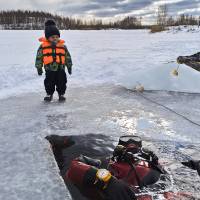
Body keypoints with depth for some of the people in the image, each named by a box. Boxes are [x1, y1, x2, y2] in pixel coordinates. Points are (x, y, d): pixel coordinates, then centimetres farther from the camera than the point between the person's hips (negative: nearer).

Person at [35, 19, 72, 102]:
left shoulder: (62, 46, 2)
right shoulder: (43, 46, -3)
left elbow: (67, 56, 10)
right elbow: (39, 57, 1)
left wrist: (69, 66, 11)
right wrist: (39, 67, 0)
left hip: (60, 68, 1)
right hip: (49, 69, -1)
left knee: (61, 82, 5)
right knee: (49, 82, 6)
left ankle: (61, 93, 24)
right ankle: (49, 94, 26)